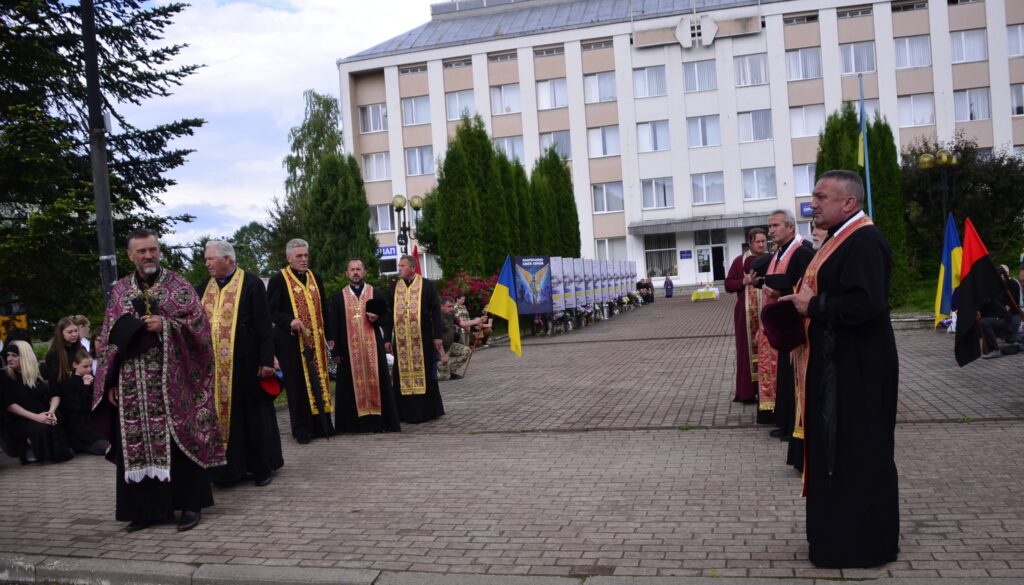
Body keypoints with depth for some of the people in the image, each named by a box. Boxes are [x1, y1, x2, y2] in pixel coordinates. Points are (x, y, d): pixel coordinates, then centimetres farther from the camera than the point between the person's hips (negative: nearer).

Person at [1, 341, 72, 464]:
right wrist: (35, 416, -23)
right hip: (18, 421, -2)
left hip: (43, 416, 2)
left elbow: (55, 395, 6)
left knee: (57, 423, -31)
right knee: (39, 428, -34)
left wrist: (52, 410, -17)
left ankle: (58, 451, -4)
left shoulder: (41, 372, 7)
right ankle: (29, 450, -3)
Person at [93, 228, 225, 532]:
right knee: (137, 442, 5)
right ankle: (147, 506, 15)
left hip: (172, 380, -3)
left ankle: (190, 504, 8)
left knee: (178, 439, -1)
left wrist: (165, 325, -17)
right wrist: (111, 382, 4)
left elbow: (199, 323, -3)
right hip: (133, 383, 3)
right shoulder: (119, 291, 10)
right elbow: (109, 338, 10)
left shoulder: (178, 285, 2)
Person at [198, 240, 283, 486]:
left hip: (245, 364, -5)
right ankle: (231, 467, 19)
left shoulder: (251, 284, -5)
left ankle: (262, 467, 17)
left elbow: (263, 326, -8)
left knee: (253, 415, 4)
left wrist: (266, 360, -12)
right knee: (222, 414, 8)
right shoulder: (203, 289, 10)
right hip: (213, 368, 5)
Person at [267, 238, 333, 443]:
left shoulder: (315, 278, 13)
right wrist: (290, 321, -23)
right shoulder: (278, 279, -4)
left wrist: (329, 335, 11)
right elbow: (271, 311, -7)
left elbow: (324, 309, 16)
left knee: (318, 383, 8)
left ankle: (321, 425, 16)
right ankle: (302, 429, 9)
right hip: (292, 341, -5)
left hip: (316, 341, 5)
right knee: (298, 386, 1)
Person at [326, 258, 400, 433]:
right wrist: (336, 351, -3)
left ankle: (380, 420, 7)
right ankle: (356, 422, 7)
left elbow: (388, 317, 8)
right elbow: (332, 326, 4)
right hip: (349, 349, 0)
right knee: (353, 385, 2)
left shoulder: (377, 293, 6)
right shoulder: (338, 298, 6)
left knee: (376, 382, 1)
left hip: (373, 347, 0)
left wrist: (377, 318, -14)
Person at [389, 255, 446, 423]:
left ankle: (427, 410, 12)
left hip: (422, 339, -3)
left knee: (424, 374, 2)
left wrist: (437, 336, -7)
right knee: (403, 375, 3)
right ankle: (407, 412, 10)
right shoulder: (394, 288, 10)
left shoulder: (426, 285, -1)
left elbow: (435, 311, -2)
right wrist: (387, 338, 7)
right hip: (401, 340, 3)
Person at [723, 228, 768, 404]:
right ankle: (748, 391, 6)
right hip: (747, 313, -1)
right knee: (748, 349, 1)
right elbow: (728, 285, 2)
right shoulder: (740, 261, 3)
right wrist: (746, 281, -13)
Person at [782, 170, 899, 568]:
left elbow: (865, 303, -30)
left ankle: (861, 543, 13)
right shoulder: (843, 239, 14)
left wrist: (813, 306, -17)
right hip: (838, 364, 11)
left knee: (856, 453, 0)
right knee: (837, 450, 17)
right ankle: (848, 533, 29)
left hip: (855, 369, -10)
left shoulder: (863, 242, -19)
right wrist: (805, 303, 6)